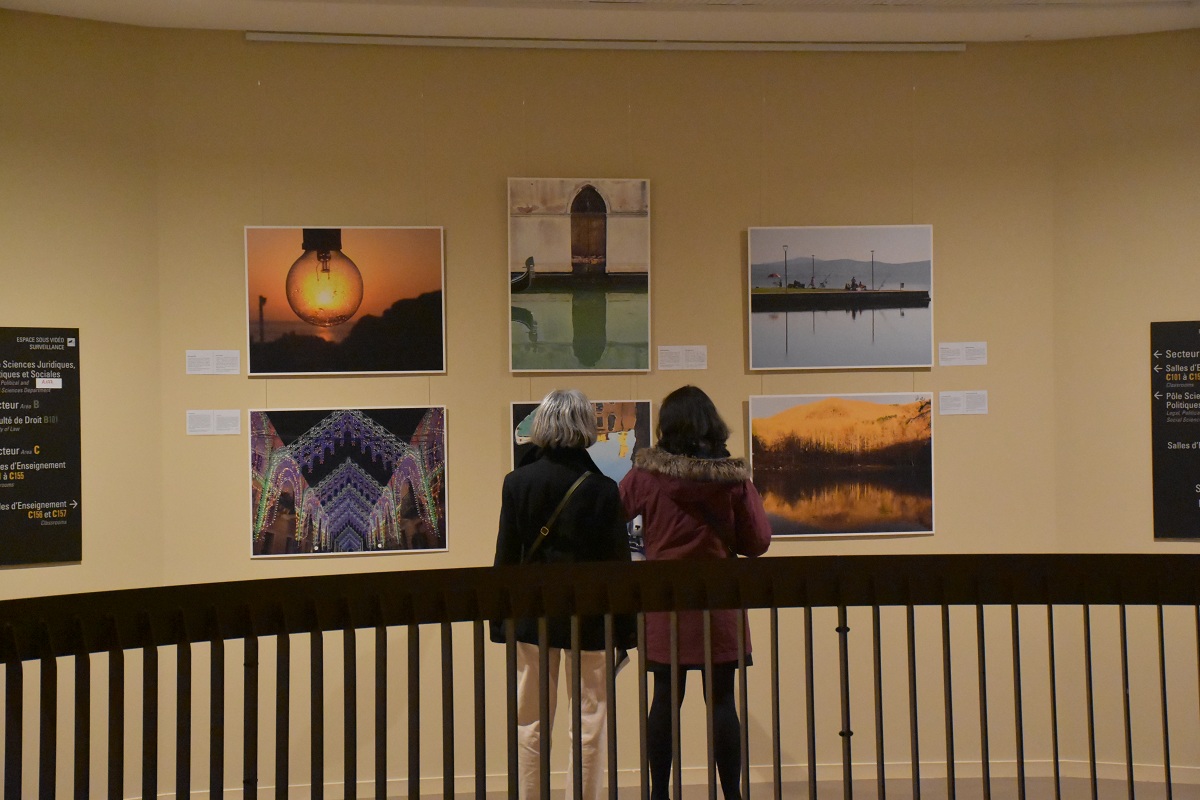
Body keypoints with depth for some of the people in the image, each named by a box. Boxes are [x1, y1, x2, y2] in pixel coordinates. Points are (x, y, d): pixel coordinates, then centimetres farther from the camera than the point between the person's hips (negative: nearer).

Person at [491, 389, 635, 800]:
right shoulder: (602, 488, -10)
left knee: (531, 720, 12)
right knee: (589, 716, 8)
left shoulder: (517, 481, -5)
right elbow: (618, 561, -7)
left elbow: (506, 555, -2)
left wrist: (499, 618, 6)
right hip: (589, 613, -2)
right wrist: (625, 628, 1)